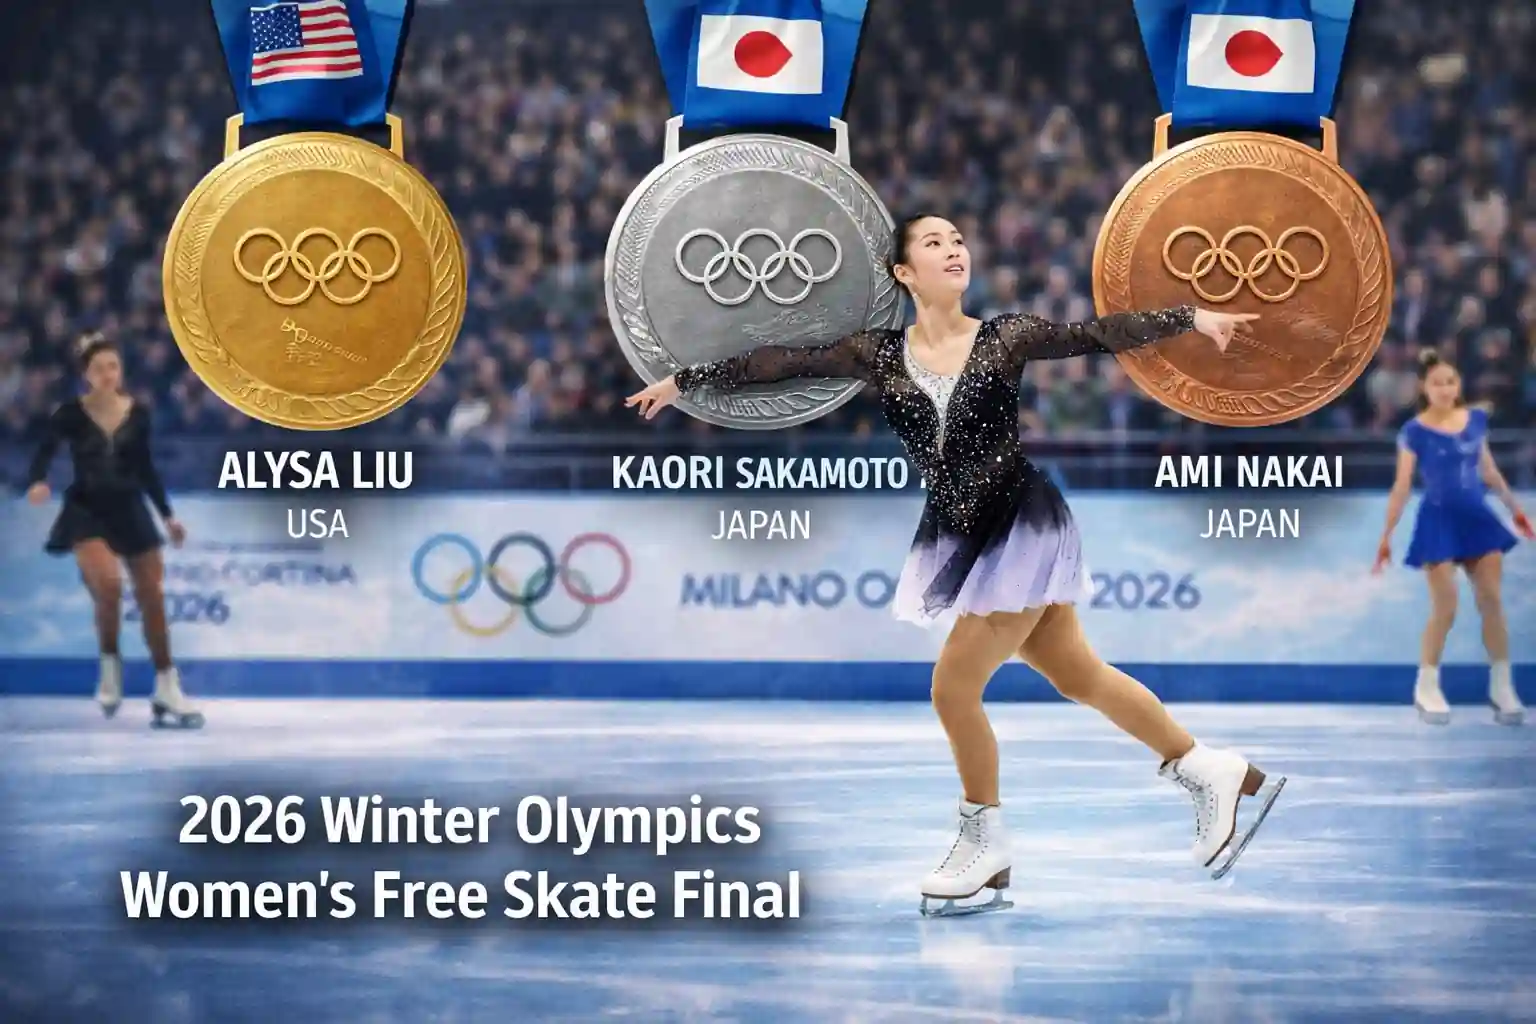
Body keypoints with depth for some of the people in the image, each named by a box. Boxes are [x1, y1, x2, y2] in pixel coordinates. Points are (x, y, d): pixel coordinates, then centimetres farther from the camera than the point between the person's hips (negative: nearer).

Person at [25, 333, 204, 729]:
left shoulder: (137, 414, -1)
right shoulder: (70, 414, -11)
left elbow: (145, 468, 9)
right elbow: (44, 454, -19)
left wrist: (168, 515, 10)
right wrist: (37, 483, -41)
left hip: (129, 509, 4)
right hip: (86, 510, -4)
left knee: (152, 598, 5)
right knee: (109, 584, -27)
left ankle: (167, 692, 16)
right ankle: (110, 665, -2)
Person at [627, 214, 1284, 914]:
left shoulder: (1003, 338, -8)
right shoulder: (880, 355, 1)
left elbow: (1096, 335, -15)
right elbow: (781, 362, 3)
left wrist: (1192, 319, -25)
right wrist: (685, 380, 4)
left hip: (1021, 526, -5)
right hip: (961, 536, 5)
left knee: (953, 689, -8)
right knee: (1077, 676, 13)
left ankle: (985, 846, 13)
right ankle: (1213, 773, 29)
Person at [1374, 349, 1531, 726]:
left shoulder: (1476, 420, 3)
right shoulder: (1415, 432, -10)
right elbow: (1402, 487, -8)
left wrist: (1515, 508, 22)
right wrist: (1386, 536, -10)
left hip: (1477, 517, 4)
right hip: (1438, 521, -4)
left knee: (1492, 602, 0)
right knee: (1445, 609, -6)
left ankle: (1502, 688, 8)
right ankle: (1427, 688, 10)